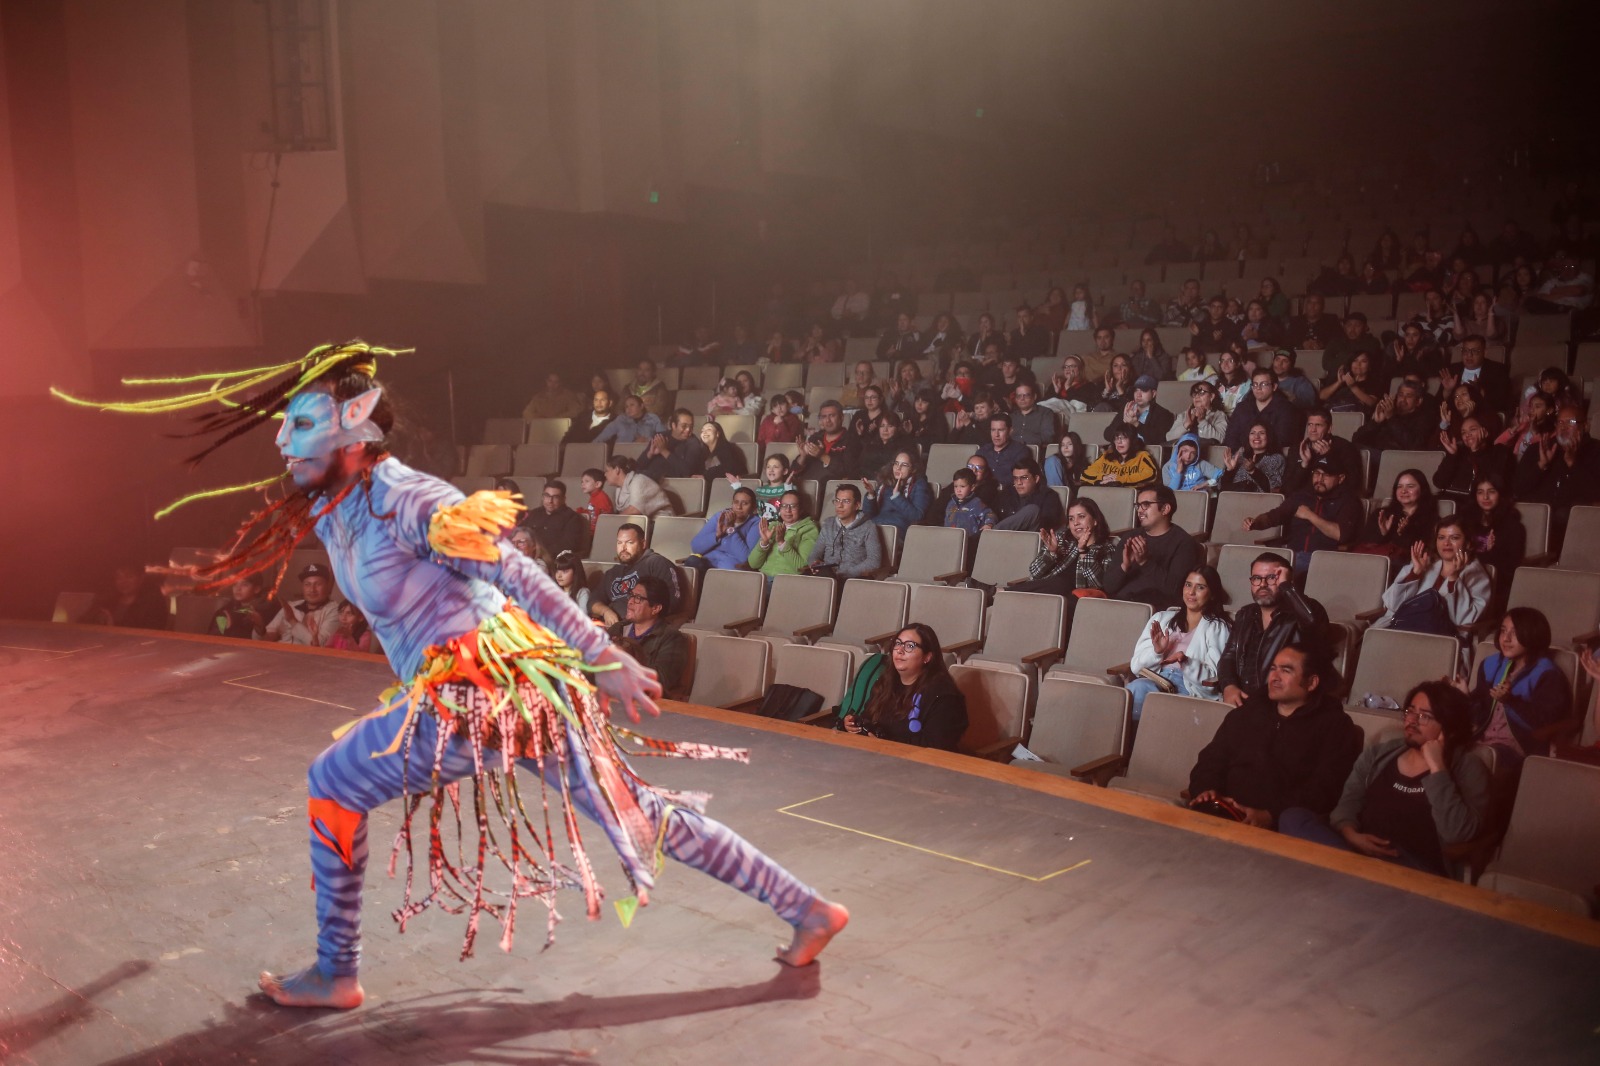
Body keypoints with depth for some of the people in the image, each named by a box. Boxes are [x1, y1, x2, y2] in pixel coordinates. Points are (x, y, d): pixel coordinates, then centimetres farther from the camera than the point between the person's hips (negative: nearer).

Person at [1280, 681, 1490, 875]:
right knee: (1293, 817, -21)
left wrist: (1437, 768, -12)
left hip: (1413, 871, -6)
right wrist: (1350, 834, -11)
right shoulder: (1380, 753, 19)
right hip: (1358, 848, 6)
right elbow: (1349, 800, 12)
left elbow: (1456, 834, -12)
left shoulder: (1467, 767, 4)